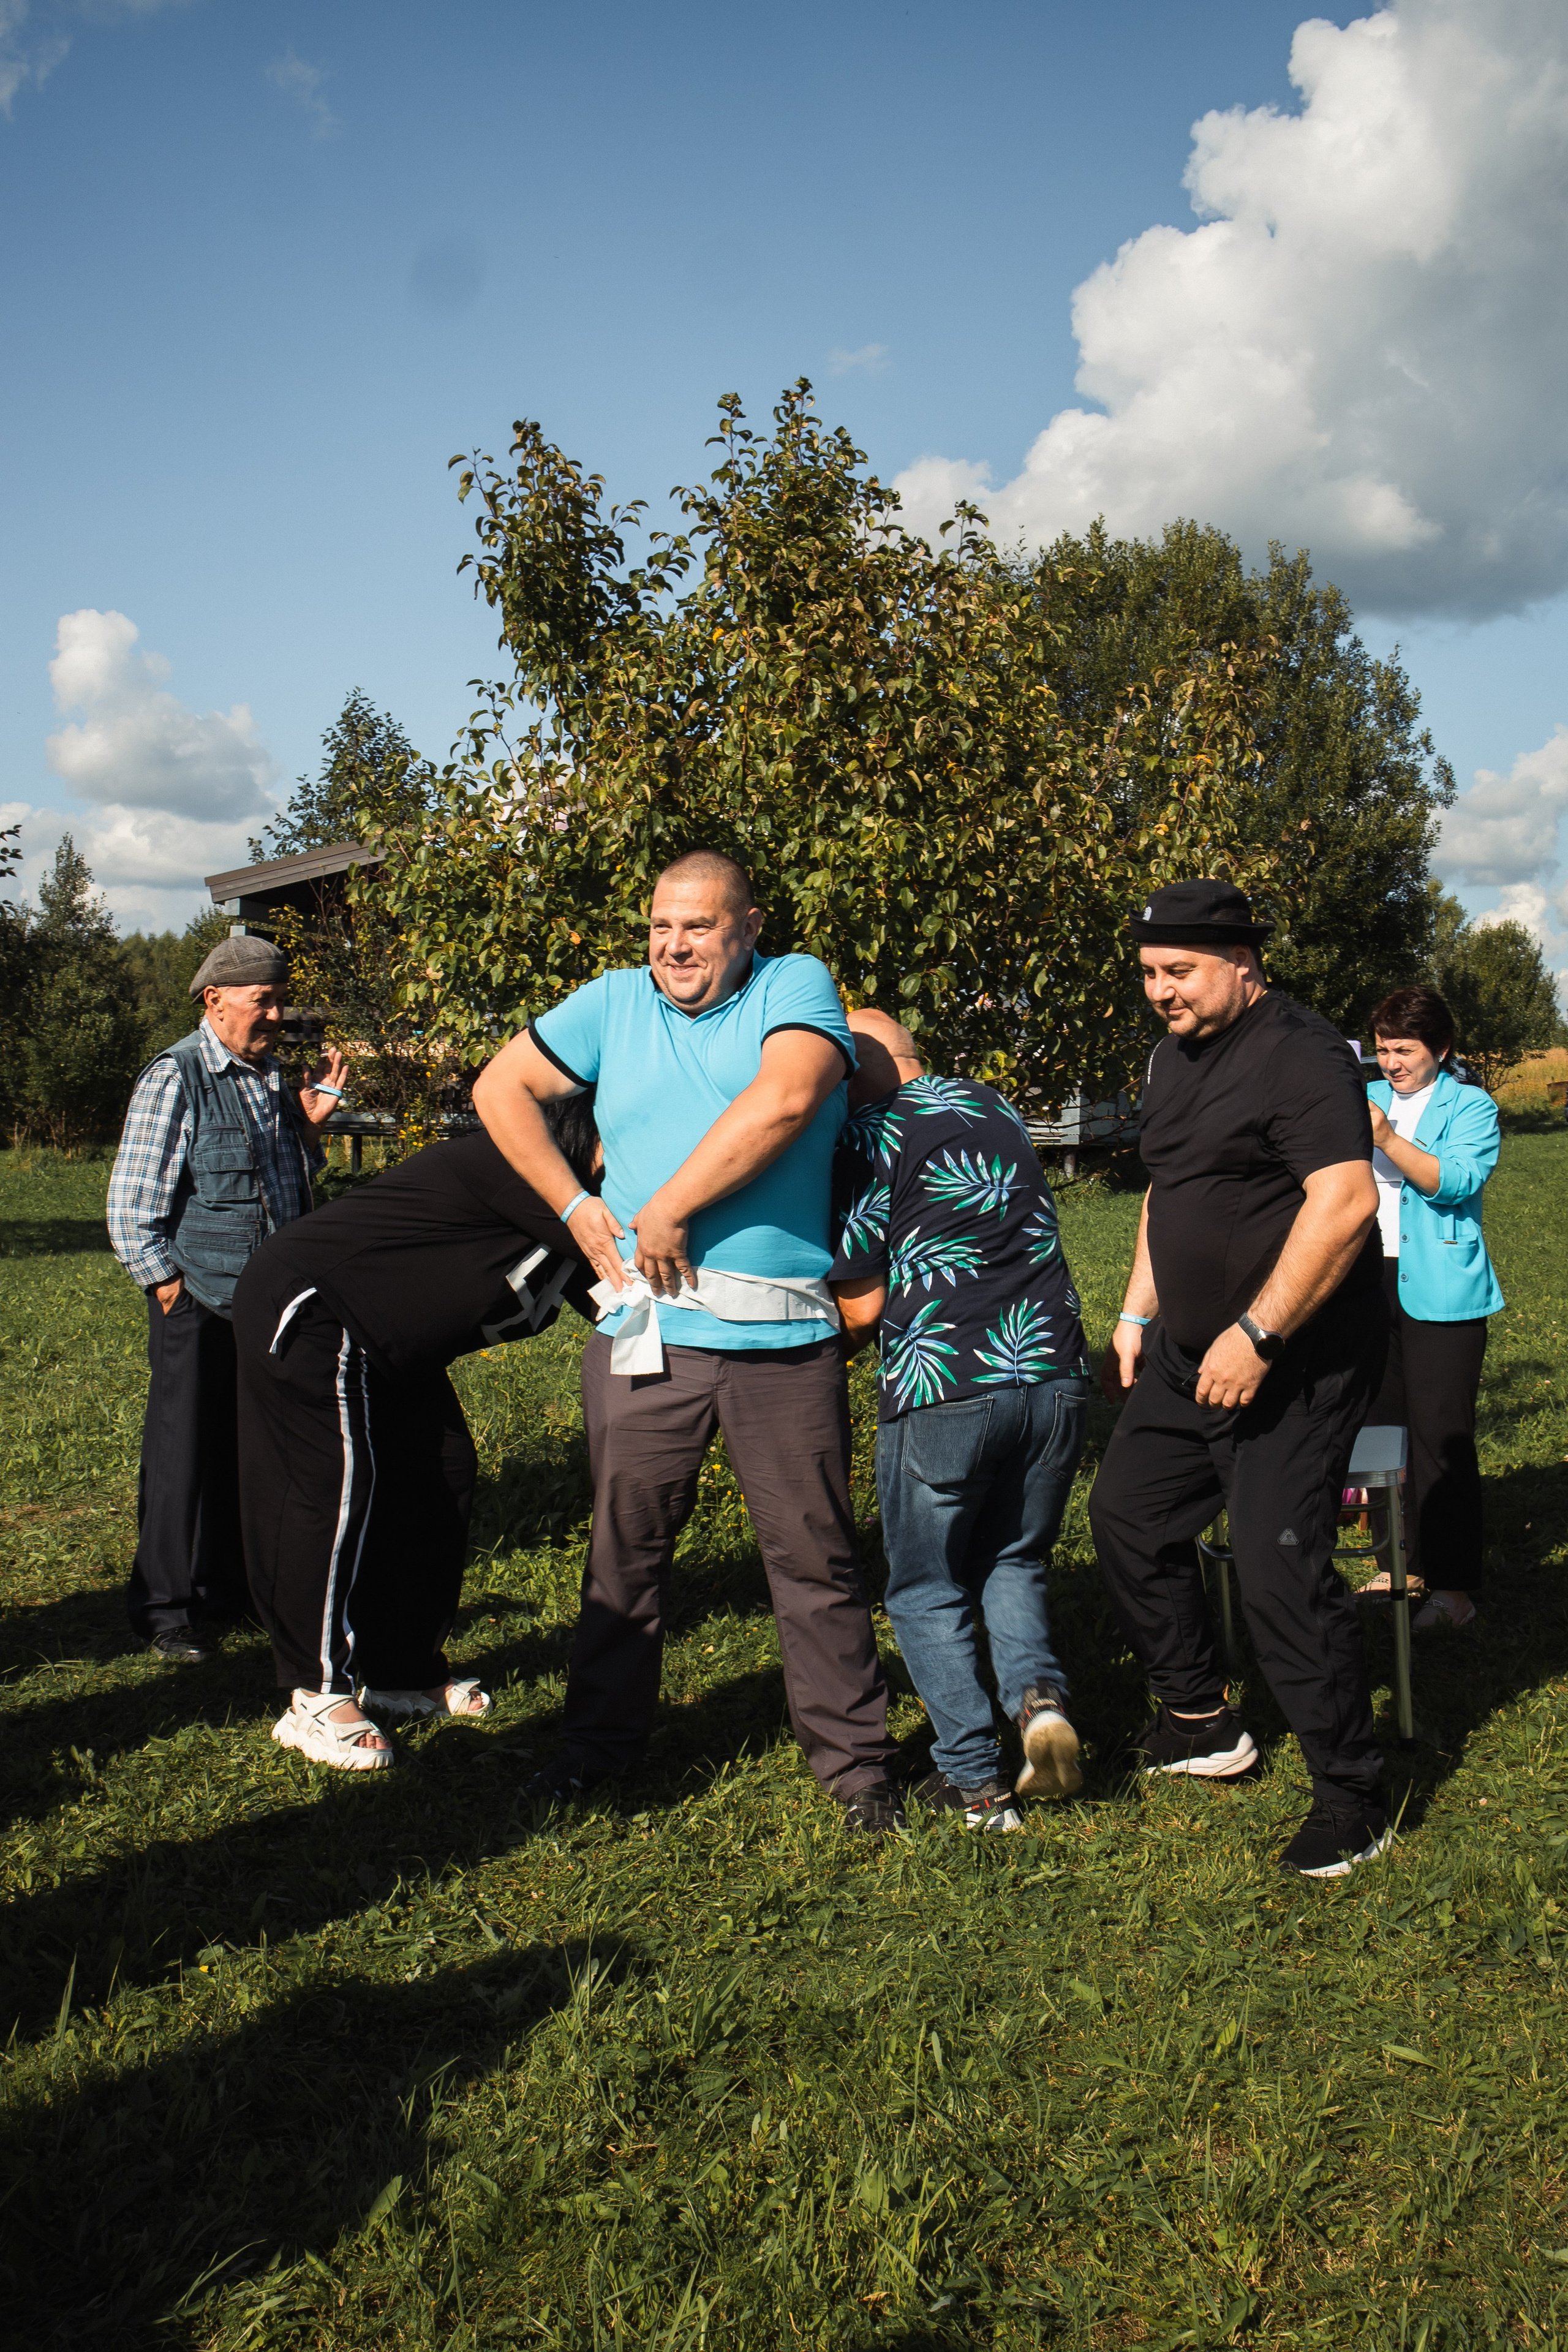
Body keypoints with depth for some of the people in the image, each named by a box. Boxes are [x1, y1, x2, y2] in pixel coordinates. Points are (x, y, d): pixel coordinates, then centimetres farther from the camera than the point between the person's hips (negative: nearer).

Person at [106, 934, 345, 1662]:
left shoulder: (271, 1077, 11)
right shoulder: (174, 1079, -10)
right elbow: (131, 1206, -10)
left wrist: (311, 1120, 7)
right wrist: (168, 1287, -10)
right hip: (200, 1307, -6)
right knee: (186, 1458, 2)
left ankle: (233, 1588, 26)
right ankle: (168, 1610, 15)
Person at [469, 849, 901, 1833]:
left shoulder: (797, 984, 1)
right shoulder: (616, 1001, 11)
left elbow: (784, 1099, -18)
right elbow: (501, 1089, 18)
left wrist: (667, 1212, -13)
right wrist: (575, 1206, 7)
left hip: (784, 1340, -3)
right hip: (644, 1333, 3)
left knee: (817, 1557, 5)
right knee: (625, 1548, 12)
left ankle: (854, 1759, 18)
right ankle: (603, 1741, 27)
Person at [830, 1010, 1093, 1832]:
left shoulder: (865, 1137, -3)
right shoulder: (995, 1108, 16)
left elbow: (863, 1304, -5)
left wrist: (838, 1348, 16)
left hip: (943, 1390, -5)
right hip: (1055, 1376, 6)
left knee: (927, 1592, 12)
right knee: (1013, 1561, 24)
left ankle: (975, 1779, 8)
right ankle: (1039, 1693, -1)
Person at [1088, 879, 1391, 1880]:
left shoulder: (1299, 1055, -17)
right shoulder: (1178, 1055, 13)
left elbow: (1346, 1201, -27)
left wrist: (1256, 1336, -27)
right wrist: (1137, 1316, 19)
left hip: (1297, 1363, -10)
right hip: (1192, 1357, 10)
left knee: (1279, 1563, -12)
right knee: (1128, 1512, 14)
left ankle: (1354, 1797, 2)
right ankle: (1200, 1721, 30)